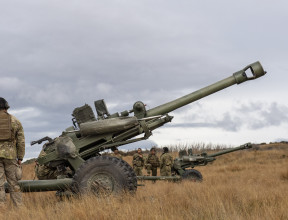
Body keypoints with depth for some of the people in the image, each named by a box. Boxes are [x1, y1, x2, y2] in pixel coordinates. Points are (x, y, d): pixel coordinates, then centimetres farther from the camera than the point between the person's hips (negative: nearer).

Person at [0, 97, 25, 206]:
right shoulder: (15, 121, 9)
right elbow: (21, 141, 6)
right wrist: (20, 158, 10)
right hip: (10, 155, 1)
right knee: (13, 183, 7)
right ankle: (19, 207, 7)